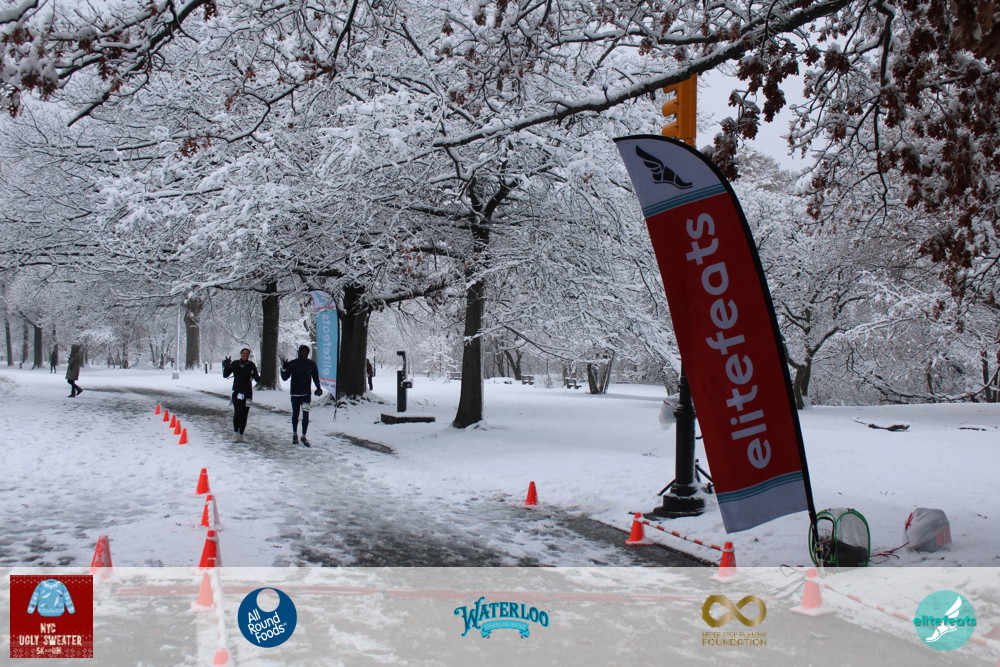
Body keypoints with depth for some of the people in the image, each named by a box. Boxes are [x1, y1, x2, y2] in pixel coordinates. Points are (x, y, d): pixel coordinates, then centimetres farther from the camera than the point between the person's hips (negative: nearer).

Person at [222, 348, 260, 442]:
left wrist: (256, 376, -20)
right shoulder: (235, 364, 3)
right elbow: (225, 375, 5)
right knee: (238, 412, -17)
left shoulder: (251, 365, 5)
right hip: (237, 391, -2)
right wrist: (226, 366, -11)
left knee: (244, 414, 4)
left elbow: (257, 379, 3)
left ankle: (241, 435, 11)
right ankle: (235, 433, -12)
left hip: (248, 392, 2)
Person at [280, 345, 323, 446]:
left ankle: (304, 436, -2)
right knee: (295, 414, 12)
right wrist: (284, 368, -19)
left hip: (306, 394, 0)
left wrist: (318, 388, 0)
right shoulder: (292, 363, -3)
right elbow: (285, 377, -2)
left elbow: (315, 377, 12)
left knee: (306, 415, -11)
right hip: (295, 394, 0)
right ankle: (295, 434, 29)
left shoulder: (312, 364, 1)